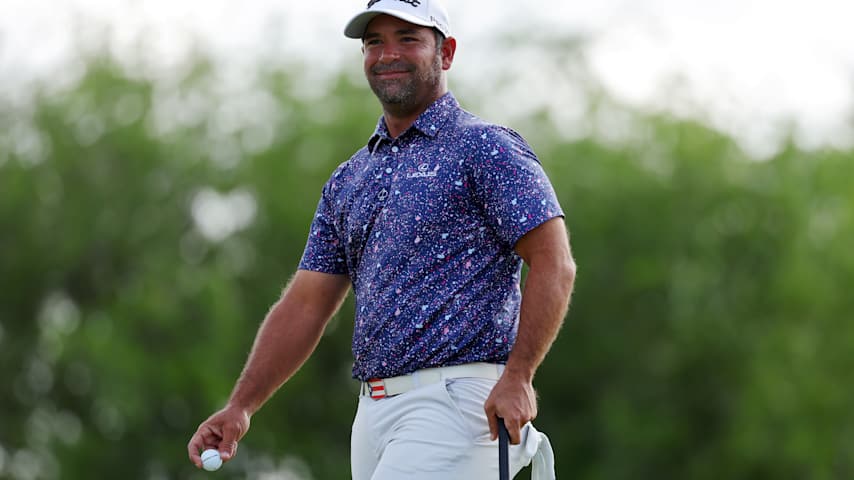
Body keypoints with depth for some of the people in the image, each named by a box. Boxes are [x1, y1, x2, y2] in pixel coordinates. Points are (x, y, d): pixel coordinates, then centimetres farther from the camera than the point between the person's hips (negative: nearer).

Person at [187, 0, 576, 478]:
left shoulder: (485, 148, -2)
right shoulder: (349, 180, 19)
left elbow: (554, 263, -9)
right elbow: (306, 304, 17)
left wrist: (518, 376, -20)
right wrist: (241, 407, 6)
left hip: (455, 401, -8)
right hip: (374, 410, 8)